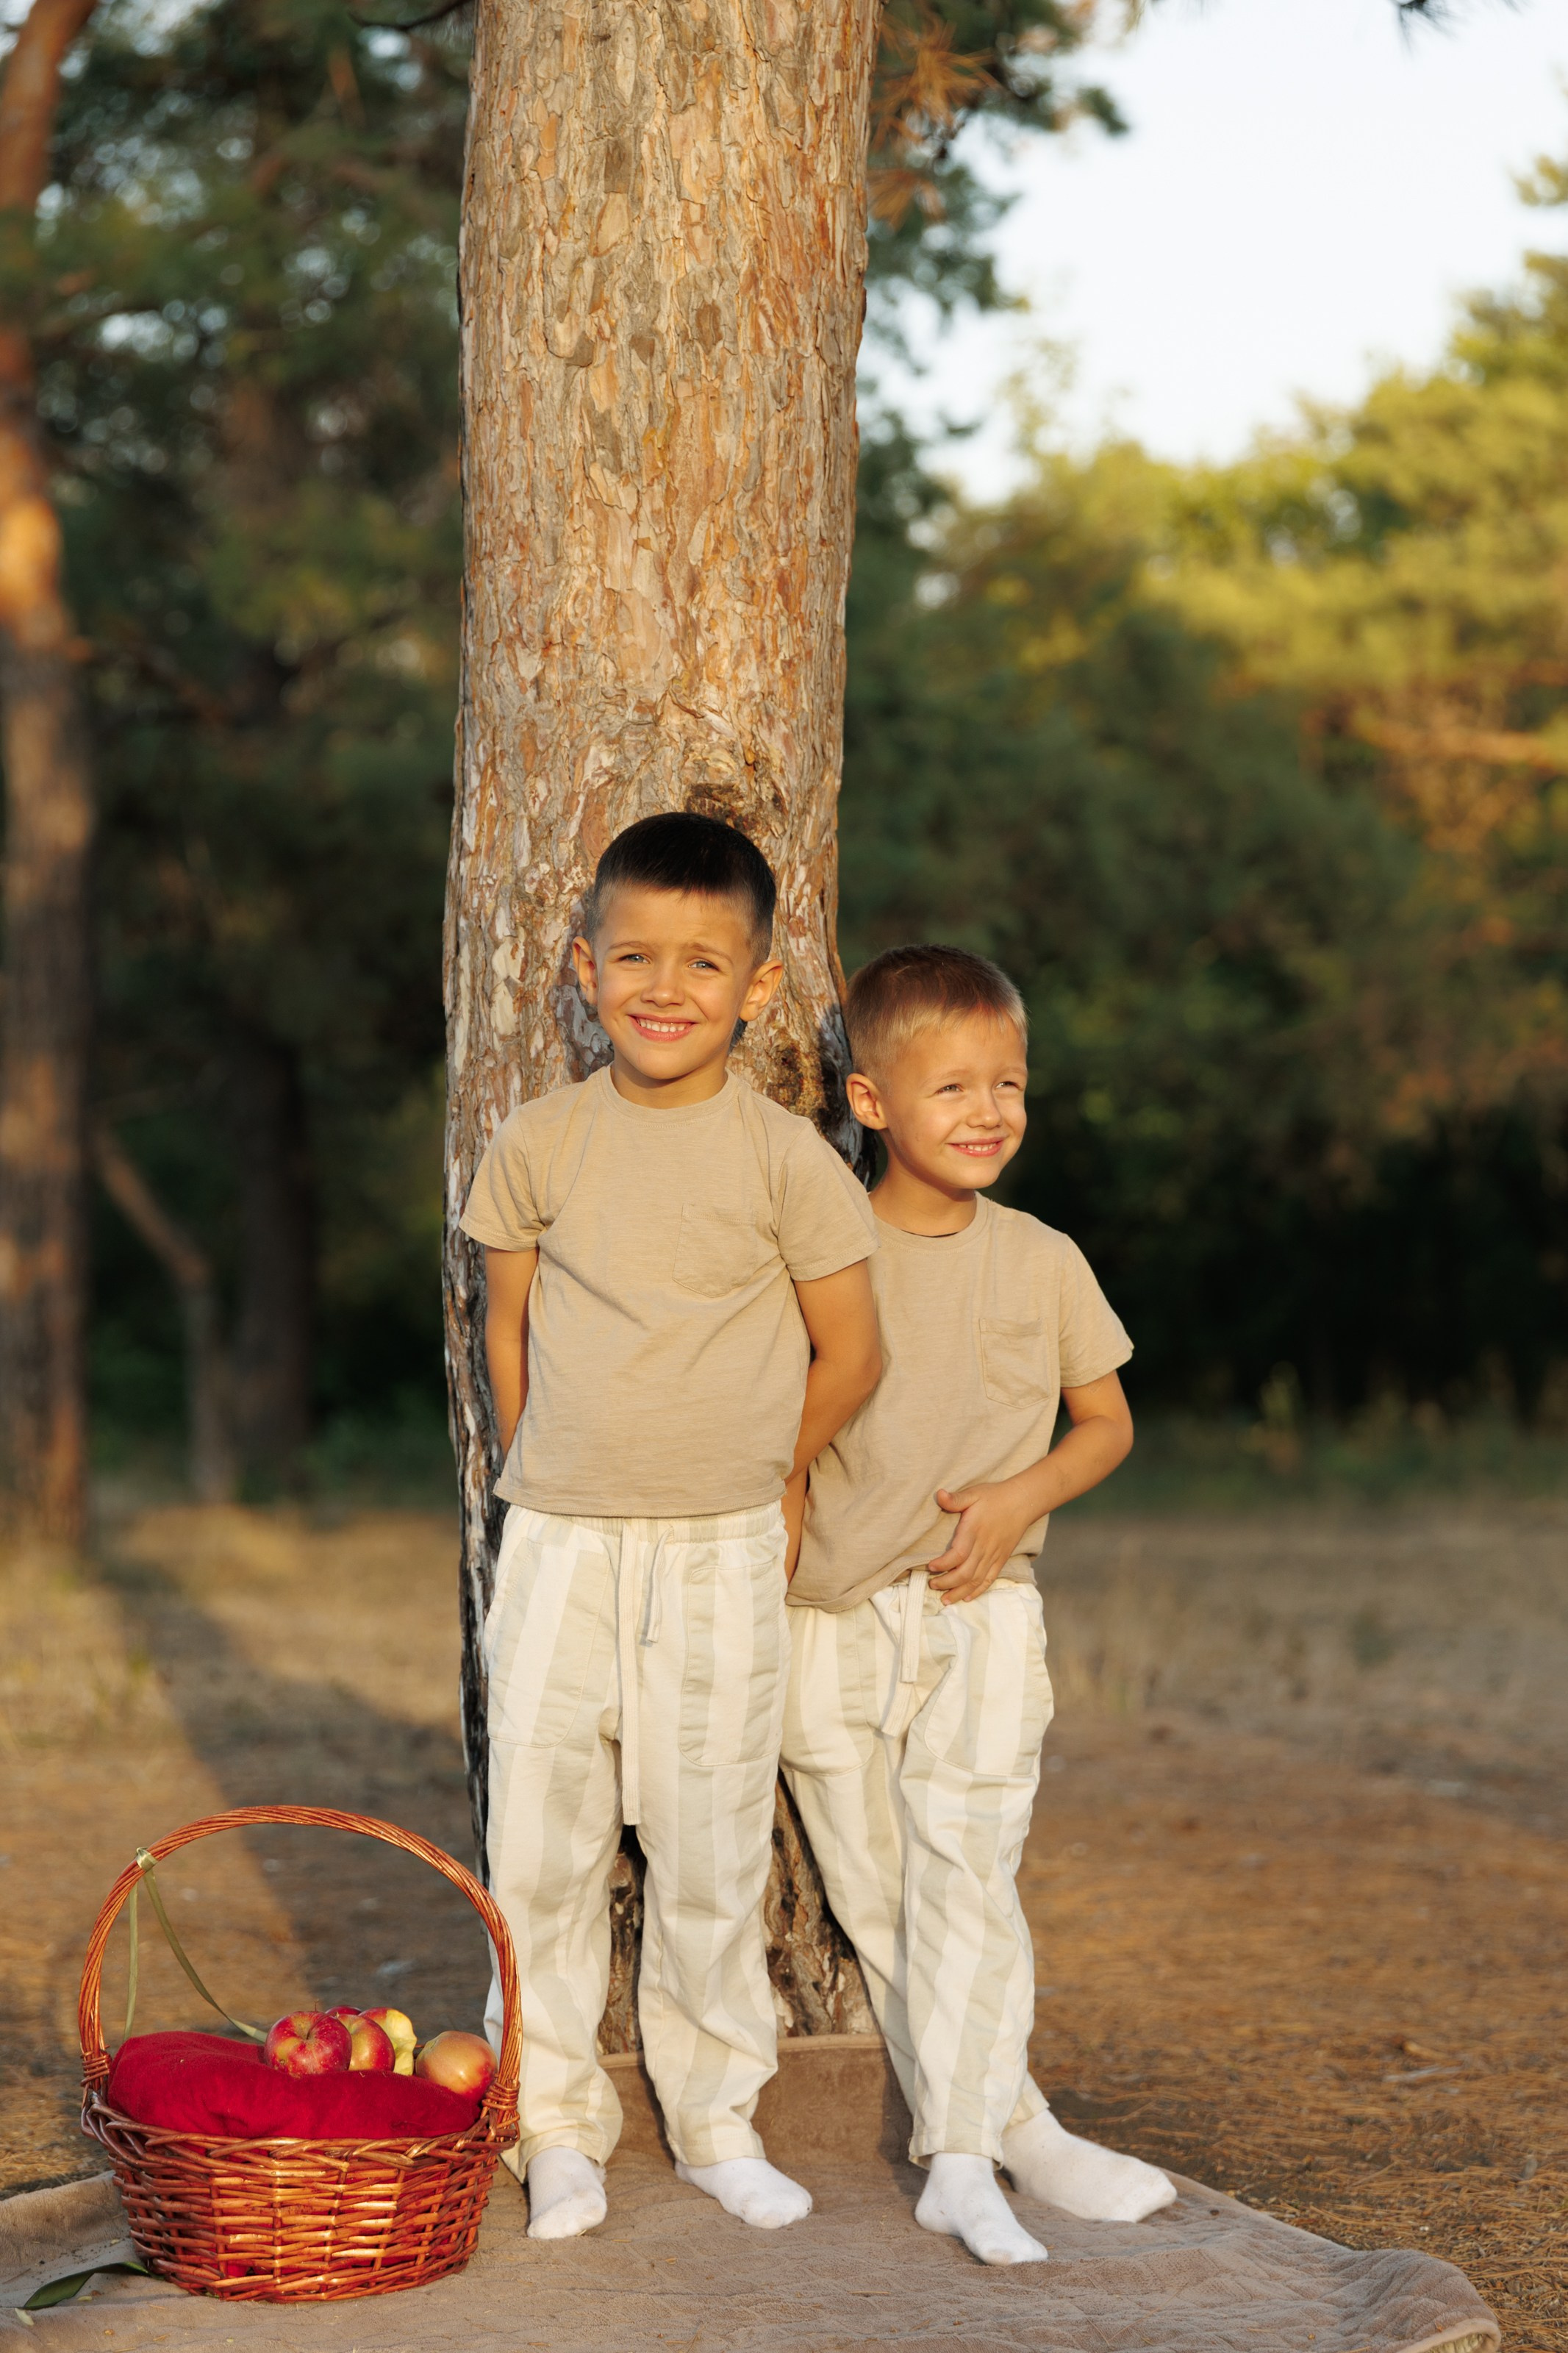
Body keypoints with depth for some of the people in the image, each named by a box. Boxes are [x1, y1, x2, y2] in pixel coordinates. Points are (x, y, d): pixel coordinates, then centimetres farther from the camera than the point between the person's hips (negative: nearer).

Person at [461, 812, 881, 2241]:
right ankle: (556, 2122, 16)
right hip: (559, 1546, 1)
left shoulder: (786, 1159, -5)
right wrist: (556, 1493, 11)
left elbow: (850, 1353, 3)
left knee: (712, 1852, 5)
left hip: (726, 1555, -1)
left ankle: (719, 2117, 21)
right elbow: (511, 1331, 11)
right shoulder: (539, 1146, 1)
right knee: (540, 1844, 2)